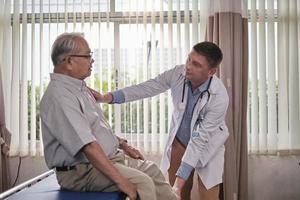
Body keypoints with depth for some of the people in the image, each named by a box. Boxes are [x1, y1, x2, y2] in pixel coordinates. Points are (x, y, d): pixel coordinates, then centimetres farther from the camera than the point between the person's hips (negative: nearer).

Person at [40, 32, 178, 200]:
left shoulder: (80, 87, 10)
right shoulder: (59, 96, -23)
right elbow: (88, 147, -30)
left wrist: (122, 145, 18)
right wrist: (121, 180, -29)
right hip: (81, 169, -10)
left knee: (152, 170, 9)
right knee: (143, 182, -21)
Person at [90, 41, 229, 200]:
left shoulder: (219, 97, -30)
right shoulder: (179, 73, -19)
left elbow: (200, 139, -30)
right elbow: (147, 88, -14)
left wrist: (180, 178, -32)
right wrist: (108, 97, -24)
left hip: (206, 147, -3)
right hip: (179, 142, 3)